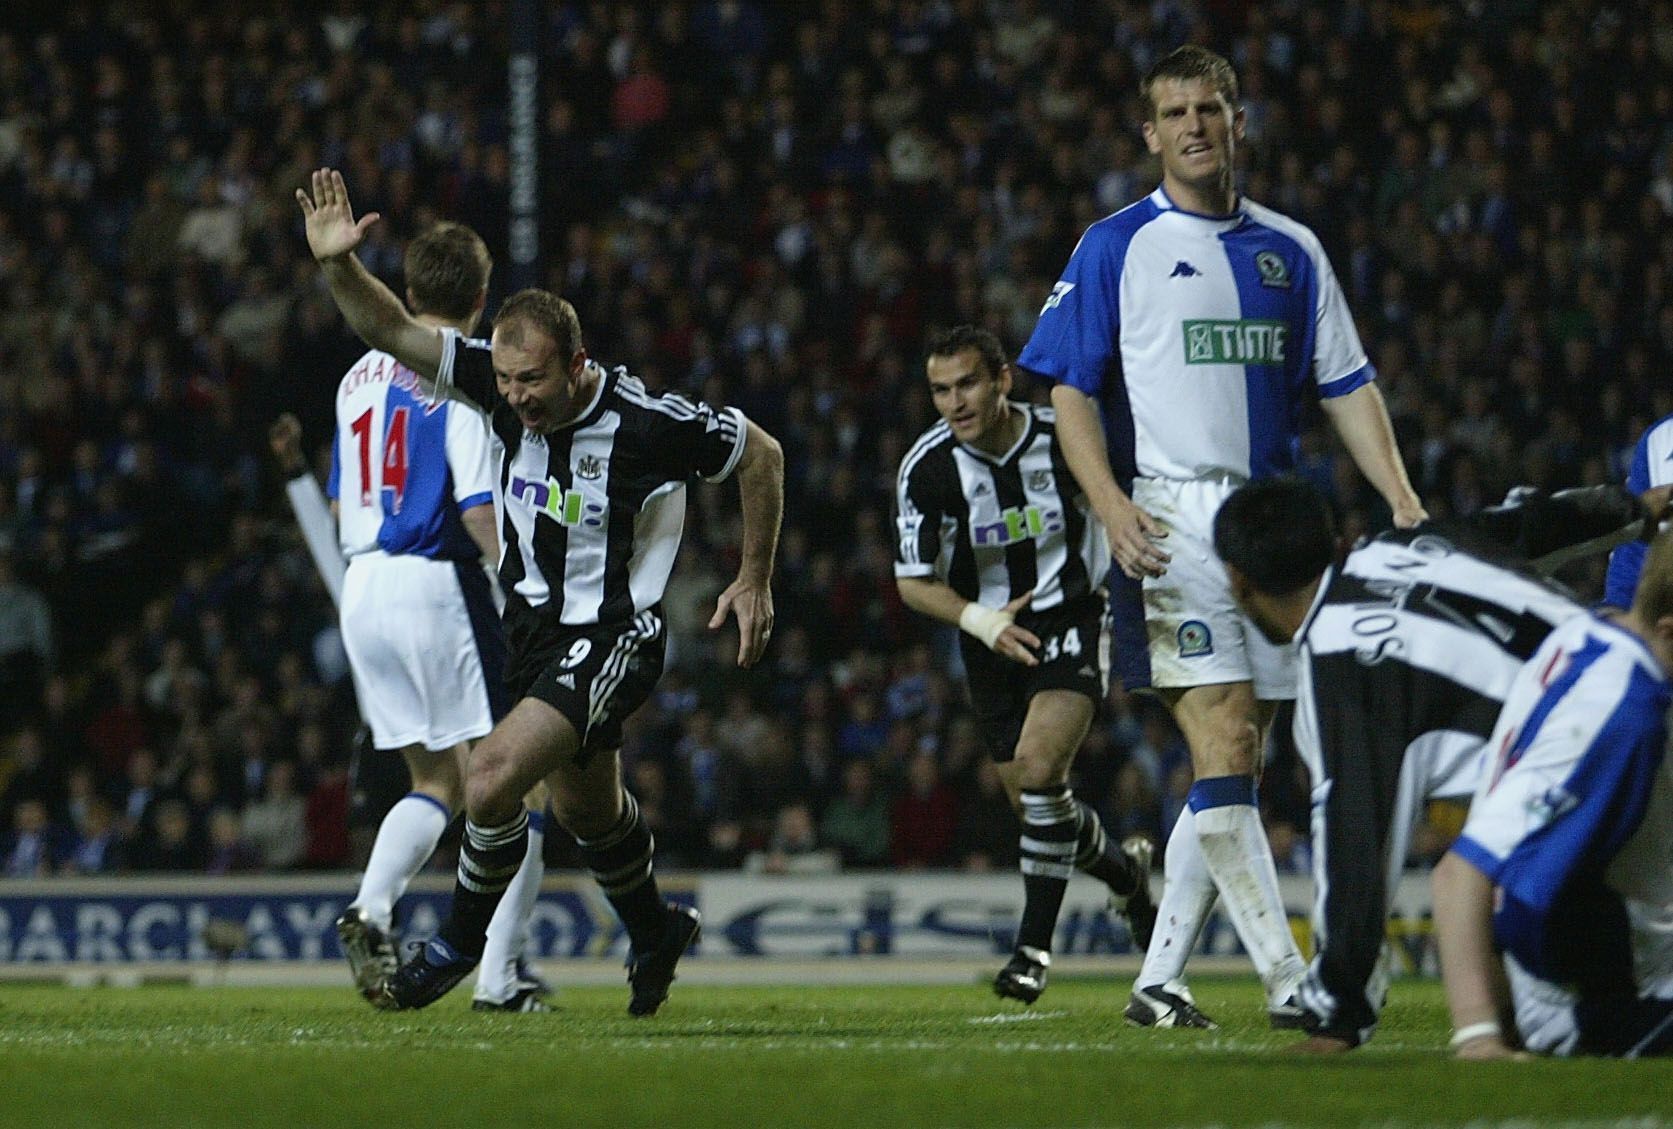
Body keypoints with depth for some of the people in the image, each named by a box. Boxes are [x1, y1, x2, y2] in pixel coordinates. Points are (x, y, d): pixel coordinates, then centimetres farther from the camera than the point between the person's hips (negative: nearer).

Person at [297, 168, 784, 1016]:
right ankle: (655, 936, 50)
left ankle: (459, 944, -1)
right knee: (585, 809, 23)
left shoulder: (647, 422, -23)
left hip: (612, 640, -7)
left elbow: (762, 454, -9)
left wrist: (754, 581, -4)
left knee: (494, 779, -22)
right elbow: (393, 332, -16)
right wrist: (340, 266, -35)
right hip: (534, 625, 7)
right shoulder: (504, 382, -11)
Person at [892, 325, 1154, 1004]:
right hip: (993, 637, 3)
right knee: (1034, 807, 7)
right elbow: (913, 582, -8)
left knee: (1039, 770, -23)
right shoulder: (928, 467, -14)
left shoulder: (1065, 439, -15)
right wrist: (979, 620, -25)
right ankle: (1125, 872, 40)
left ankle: (1033, 947, -13)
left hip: (1071, 623, -3)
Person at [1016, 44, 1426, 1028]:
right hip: (1173, 516, -5)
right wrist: (1111, 503, -16)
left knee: (1236, 763, 6)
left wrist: (1403, 498, 0)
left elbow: (1347, 384, 13)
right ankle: (1289, 980, -16)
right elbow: (1070, 390, 0)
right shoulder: (1117, 247, 2)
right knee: (1223, 743, -15)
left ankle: (1160, 979, 13)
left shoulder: (1291, 250, 14)